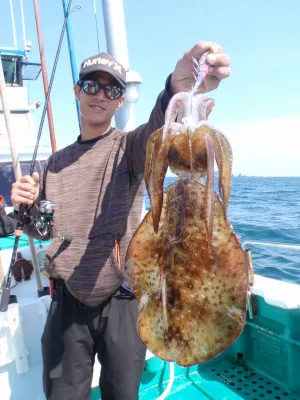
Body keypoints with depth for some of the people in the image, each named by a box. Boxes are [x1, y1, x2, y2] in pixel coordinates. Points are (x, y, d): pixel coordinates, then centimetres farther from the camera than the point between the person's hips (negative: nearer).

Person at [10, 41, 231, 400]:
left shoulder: (128, 146, -4)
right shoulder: (56, 163, 9)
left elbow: (157, 132, -29)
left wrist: (178, 90, -50)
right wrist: (27, 206, -5)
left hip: (122, 301, -2)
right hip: (68, 302, 3)